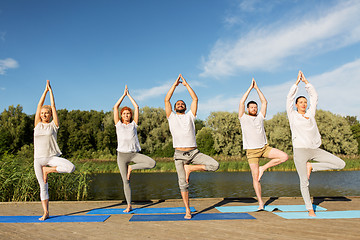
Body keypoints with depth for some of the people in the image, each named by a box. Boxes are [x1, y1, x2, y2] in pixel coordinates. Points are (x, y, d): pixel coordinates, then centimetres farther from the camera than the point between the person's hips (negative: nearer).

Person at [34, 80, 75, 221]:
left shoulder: (54, 125, 5)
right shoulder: (37, 124, 11)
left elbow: (53, 106, 3)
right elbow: (39, 105, 8)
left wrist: (50, 90, 8)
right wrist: (45, 90, 9)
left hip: (52, 156, -2)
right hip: (38, 158, 2)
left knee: (71, 168, -29)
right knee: (43, 186, 4)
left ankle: (47, 170, -5)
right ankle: (46, 213, 14)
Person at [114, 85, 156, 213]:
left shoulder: (134, 124, 13)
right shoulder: (118, 124, 12)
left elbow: (137, 107, 11)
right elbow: (115, 107, 7)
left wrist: (129, 95, 18)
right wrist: (124, 94, 13)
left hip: (134, 153, 1)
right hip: (122, 154, -1)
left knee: (152, 163, -22)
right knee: (126, 182, 1)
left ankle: (131, 168, -2)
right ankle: (129, 206, 12)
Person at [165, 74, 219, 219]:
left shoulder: (190, 116, 16)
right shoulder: (172, 117, 13)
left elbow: (195, 99, 9)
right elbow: (166, 100, 5)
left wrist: (186, 84, 11)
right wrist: (175, 84, 8)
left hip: (194, 152, 1)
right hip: (179, 154, -1)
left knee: (215, 165, -18)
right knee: (183, 184, -1)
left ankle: (190, 168, -1)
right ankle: (188, 211, 12)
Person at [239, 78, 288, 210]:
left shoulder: (260, 117, 11)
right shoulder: (243, 118, 2)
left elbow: (264, 102, 6)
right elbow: (241, 103, -9)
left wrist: (257, 88, 5)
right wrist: (250, 88, -5)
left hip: (265, 148, 3)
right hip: (252, 151, -3)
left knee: (284, 156, -16)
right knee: (255, 178, -5)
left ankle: (263, 168, 0)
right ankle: (260, 203, 8)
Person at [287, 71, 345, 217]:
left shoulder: (310, 114, 15)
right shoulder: (292, 115, 6)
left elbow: (314, 96, 18)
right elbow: (290, 98, 1)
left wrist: (305, 81, 18)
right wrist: (297, 81, 7)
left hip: (315, 150, 4)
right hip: (300, 150, -4)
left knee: (341, 164, -6)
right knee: (304, 182, -1)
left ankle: (311, 166, 5)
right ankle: (310, 209, 14)